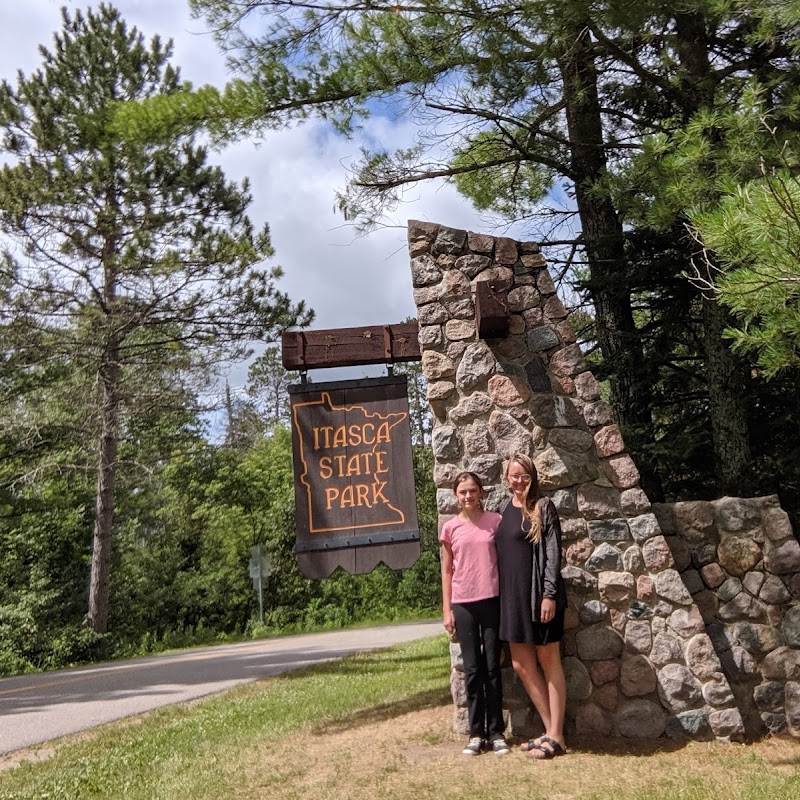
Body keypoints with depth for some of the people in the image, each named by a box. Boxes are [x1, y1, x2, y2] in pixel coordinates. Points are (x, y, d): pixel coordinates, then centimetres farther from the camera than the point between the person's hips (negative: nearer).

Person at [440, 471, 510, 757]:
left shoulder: (495, 520, 1)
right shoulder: (450, 528, 3)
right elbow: (447, 571, 8)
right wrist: (447, 610, 4)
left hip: (492, 600, -1)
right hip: (463, 604, 1)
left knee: (492, 667, 5)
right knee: (472, 669, 5)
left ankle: (496, 732, 13)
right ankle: (476, 733, 13)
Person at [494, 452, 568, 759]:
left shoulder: (543, 507, -6)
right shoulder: (504, 510, 11)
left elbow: (553, 551, -11)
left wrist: (549, 594, -17)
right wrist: (503, 595, 12)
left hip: (538, 593, -7)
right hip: (512, 596, 7)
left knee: (548, 661, 2)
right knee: (522, 665, 8)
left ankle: (556, 736, 11)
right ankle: (550, 730, 19)